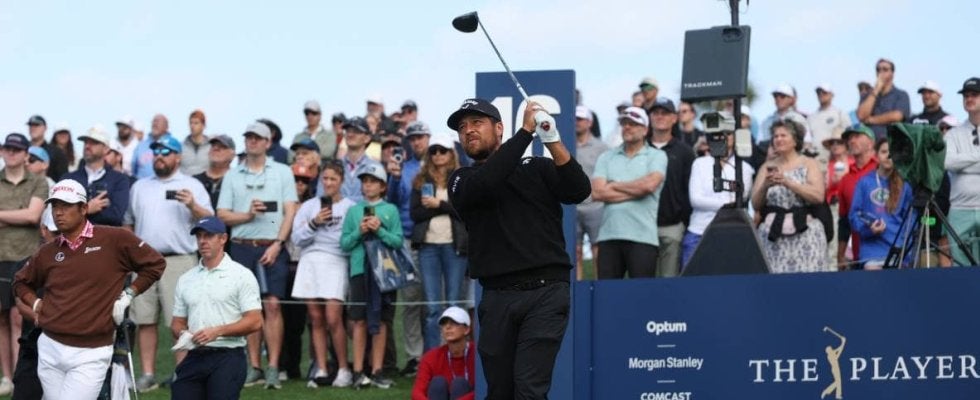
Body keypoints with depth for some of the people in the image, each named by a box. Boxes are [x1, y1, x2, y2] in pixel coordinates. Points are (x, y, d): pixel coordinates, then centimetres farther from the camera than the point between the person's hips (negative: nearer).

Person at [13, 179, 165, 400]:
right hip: (50, 349, 5)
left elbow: (155, 264, 4)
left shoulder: (115, 240, -4)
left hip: (91, 355, -5)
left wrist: (128, 294, -2)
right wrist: (36, 304, 10)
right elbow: (21, 282, 27)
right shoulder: (47, 252, 9)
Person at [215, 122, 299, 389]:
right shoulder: (233, 176, 13)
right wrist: (248, 215, -9)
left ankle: (273, 368, -6)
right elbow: (222, 215, 8)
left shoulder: (282, 172, 8)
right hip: (242, 247, 2)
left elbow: (290, 212, 2)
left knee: (272, 305, -8)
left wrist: (277, 244, -9)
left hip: (273, 248, -2)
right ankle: (254, 367, 9)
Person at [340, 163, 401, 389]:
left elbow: (399, 241, 1)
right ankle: (358, 371, 1)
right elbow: (344, 243, 8)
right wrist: (359, 231, -8)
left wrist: (379, 230, -11)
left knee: (380, 321, 2)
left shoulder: (390, 210, 7)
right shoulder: (353, 211, 10)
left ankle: (377, 371, 7)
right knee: (360, 321, -2)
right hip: (360, 268, 0)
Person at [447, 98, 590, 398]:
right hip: (497, 298, 3)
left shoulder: (538, 168, 11)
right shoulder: (461, 181, 12)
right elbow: (484, 184, -12)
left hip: (546, 293, -2)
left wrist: (553, 141, -19)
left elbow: (579, 191, -7)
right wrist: (526, 130, -15)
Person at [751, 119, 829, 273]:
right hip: (772, 234, 2)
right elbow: (755, 204, 8)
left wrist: (787, 182, -15)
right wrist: (765, 186, -11)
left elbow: (818, 196, -9)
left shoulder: (809, 164, 7)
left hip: (804, 233, -2)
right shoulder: (768, 167, 14)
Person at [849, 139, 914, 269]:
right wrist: (867, 228, -14)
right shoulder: (865, 182, 5)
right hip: (872, 247, -1)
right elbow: (854, 214, 5)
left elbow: (910, 219, 8)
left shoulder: (904, 185, 7)